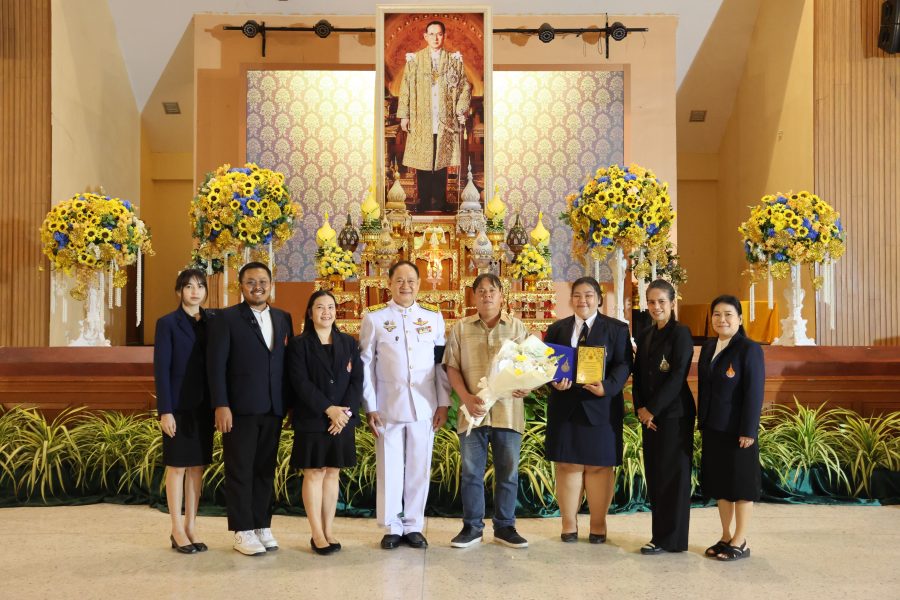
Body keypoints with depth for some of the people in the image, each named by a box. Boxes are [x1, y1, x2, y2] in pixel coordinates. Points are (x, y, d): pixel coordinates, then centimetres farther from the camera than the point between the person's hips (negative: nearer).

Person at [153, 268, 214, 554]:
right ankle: (177, 531, 11)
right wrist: (165, 411, -14)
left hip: (204, 405, 4)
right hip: (179, 405, -4)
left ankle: (191, 526, 18)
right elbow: (161, 369, -8)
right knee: (177, 466, 3)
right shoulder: (167, 323, -4)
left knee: (198, 466, 8)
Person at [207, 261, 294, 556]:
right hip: (240, 408, -4)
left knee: (265, 470, 11)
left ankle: (262, 526, 20)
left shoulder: (283, 318, 12)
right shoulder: (226, 318, -2)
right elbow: (216, 364, -7)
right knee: (240, 471, 2)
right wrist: (221, 406, -14)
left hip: (273, 409, 4)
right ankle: (243, 531, 11)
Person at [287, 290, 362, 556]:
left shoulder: (348, 343, 9)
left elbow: (357, 380, 3)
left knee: (333, 474, 8)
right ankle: (317, 534, 7)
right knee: (314, 474, 0)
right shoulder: (299, 344, -1)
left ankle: (329, 531, 16)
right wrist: (328, 410, -18)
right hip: (312, 421, -3)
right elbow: (301, 383, -10)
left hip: (343, 420, 3)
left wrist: (345, 411, -11)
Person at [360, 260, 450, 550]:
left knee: (419, 468, 8)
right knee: (389, 468, 5)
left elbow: (441, 363, 7)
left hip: (424, 406, 2)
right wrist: (370, 407, -4)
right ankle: (392, 527, 19)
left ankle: (413, 526, 21)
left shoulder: (433, 317, 6)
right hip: (388, 406, -1)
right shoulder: (374, 318, 1)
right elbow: (366, 365, 1)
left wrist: (443, 403, 3)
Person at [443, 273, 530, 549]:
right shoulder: (461, 328, 6)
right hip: (473, 411, 0)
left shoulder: (518, 327, 7)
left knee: (508, 472, 7)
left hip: (508, 410, 0)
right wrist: (466, 397, -11)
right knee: (471, 472, 6)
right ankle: (472, 527, 18)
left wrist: (526, 387, -12)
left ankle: (504, 527, 19)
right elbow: (452, 366, 3)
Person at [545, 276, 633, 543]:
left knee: (599, 466, 5)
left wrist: (607, 387, -20)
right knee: (567, 465, 5)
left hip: (601, 406, -2)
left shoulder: (616, 329, 4)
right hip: (565, 407, 2)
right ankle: (569, 524, 16)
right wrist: (554, 381, -14)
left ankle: (598, 526, 17)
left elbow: (623, 364, -3)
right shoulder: (557, 329, 11)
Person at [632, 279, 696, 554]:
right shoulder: (645, 335, 12)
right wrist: (640, 408, -2)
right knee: (653, 473, 10)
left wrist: (653, 409, -14)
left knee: (672, 474, 0)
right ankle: (660, 532, 21)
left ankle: (670, 538, 9)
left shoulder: (680, 333, -9)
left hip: (674, 413, -7)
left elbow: (677, 377, -15)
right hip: (649, 414, 7)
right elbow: (638, 375, 12)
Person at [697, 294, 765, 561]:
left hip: (737, 430, -7)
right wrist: (702, 422, 12)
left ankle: (740, 542, 13)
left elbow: (755, 393, -15)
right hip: (713, 429, 7)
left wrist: (748, 430, -18)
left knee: (741, 483, 3)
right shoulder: (708, 348, 9)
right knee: (719, 482, 13)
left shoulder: (749, 349, -11)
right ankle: (726, 537, 25)